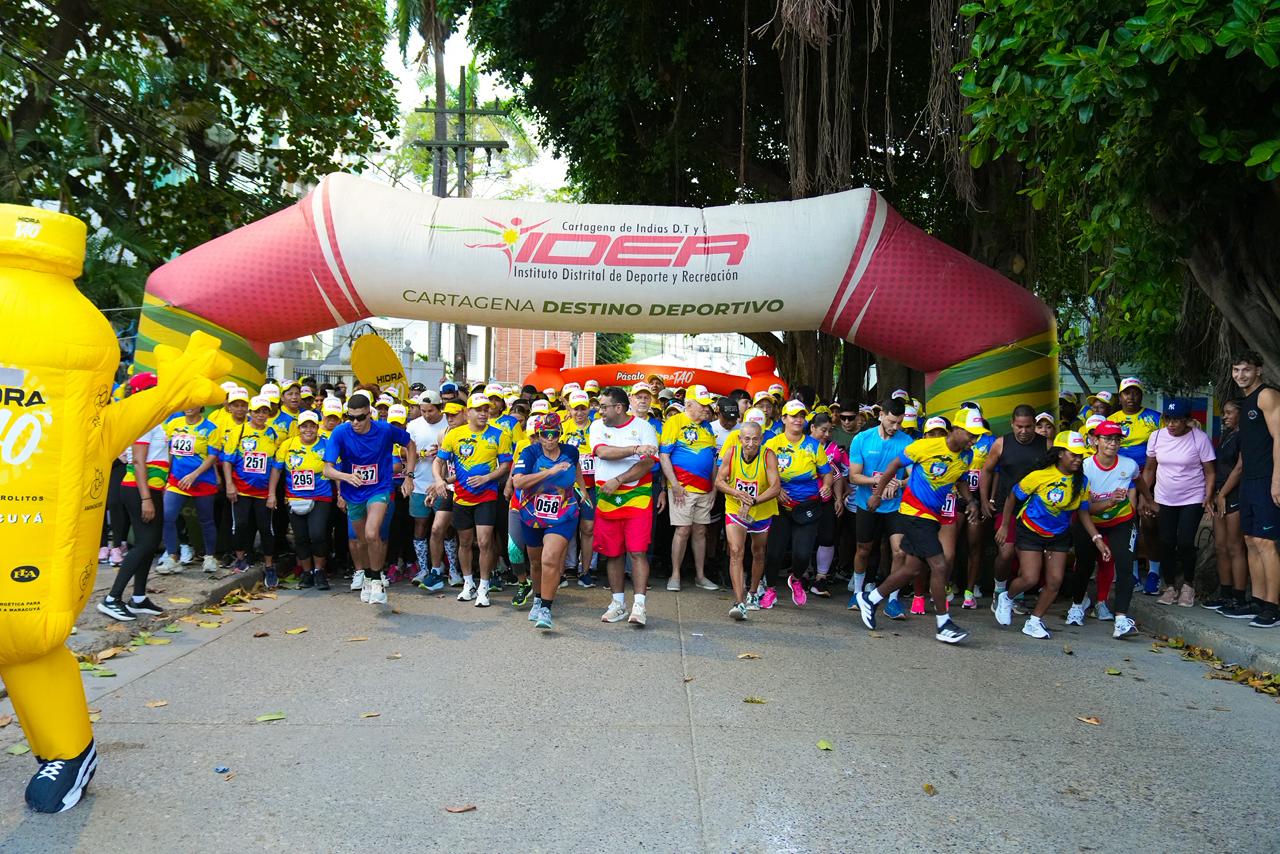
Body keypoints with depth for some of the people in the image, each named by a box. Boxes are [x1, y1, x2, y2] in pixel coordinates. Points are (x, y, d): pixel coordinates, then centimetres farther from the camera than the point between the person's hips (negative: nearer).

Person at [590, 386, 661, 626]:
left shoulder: (642, 427, -1)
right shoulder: (597, 426, 6)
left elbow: (648, 463, -10)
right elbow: (602, 452, -12)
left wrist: (618, 481, -16)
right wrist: (635, 449, -19)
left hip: (637, 498, -3)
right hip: (606, 500, 3)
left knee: (638, 551, -9)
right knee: (613, 553, 8)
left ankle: (639, 604, -6)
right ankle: (618, 603, 20)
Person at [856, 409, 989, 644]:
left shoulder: (967, 457, 2)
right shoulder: (925, 446, -16)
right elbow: (895, 465, -6)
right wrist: (877, 494, -1)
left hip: (932, 516, 8)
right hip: (913, 511, -7)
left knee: (913, 568, 10)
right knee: (939, 565, -11)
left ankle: (870, 599, 26)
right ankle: (943, 625, 1)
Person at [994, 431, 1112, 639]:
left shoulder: (1082, 482, -7)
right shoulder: (1040, 476, -20)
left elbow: (1083, 513, 3)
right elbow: (1013, 497, -9)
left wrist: (1097, 538, -7)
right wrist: (1004, 526, -4)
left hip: (1059, 536, 5)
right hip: (1030, 532, -5)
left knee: (1055, 582, 1)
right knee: (1030, 579, -11)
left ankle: (1033, 622, 19)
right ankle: (1006, 598, 22)